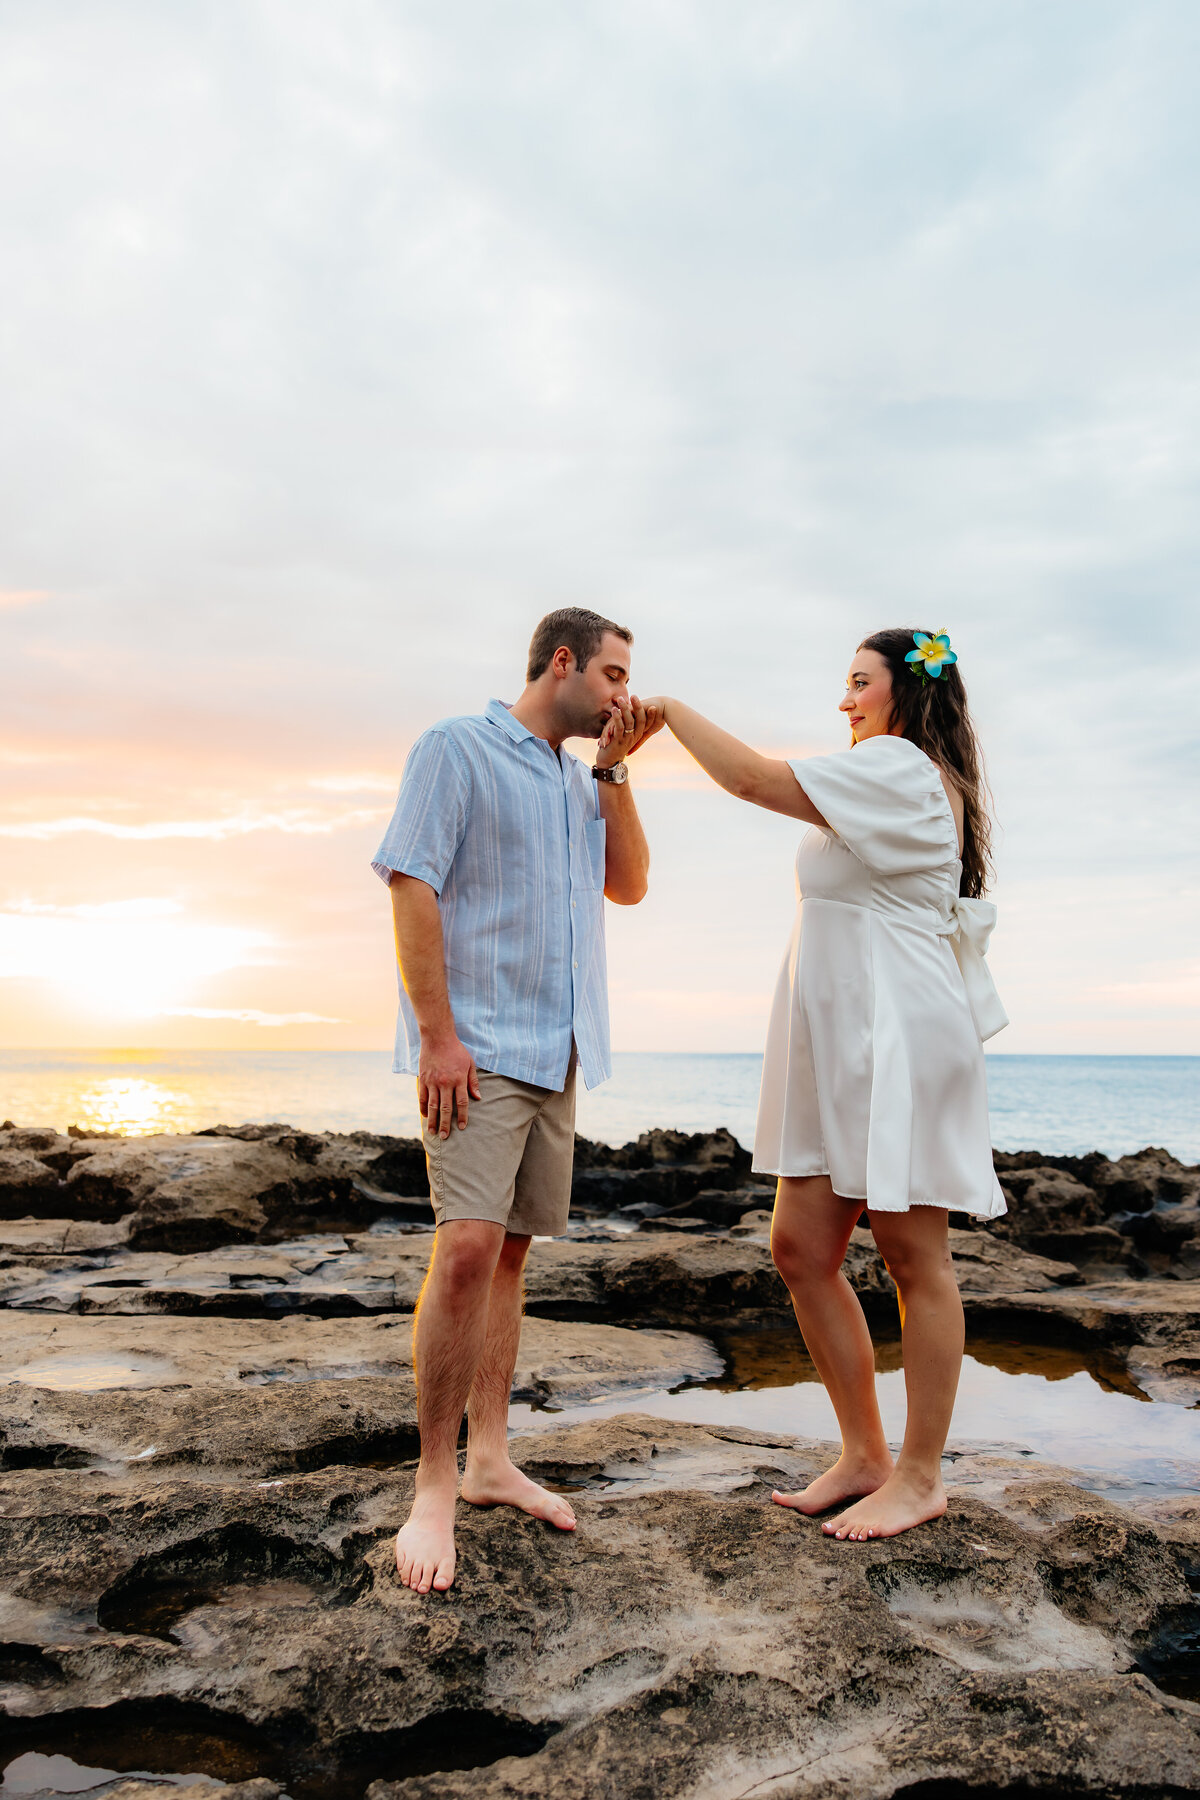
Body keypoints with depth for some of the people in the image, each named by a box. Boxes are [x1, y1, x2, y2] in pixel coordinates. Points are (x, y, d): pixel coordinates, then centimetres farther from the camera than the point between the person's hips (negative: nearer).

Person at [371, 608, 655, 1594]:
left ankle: (490, 1458, 20)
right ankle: (435, 1486, -3)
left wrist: (614, 767, 3)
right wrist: (437, 1035, -18)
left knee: (511, 1249, 10)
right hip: (478, 1048, -7)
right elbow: (411, 887, -12)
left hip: (557, 1053, 8)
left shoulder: (581, 780, 18)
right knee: (468, 1246, -16)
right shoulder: (458, 747, -4)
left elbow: (630, 885, 11)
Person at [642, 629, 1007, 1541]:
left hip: (900, 1040, -10)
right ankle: (864, 1456, 18)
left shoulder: (898, 768, -9)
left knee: (913, 1256, 0)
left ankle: (921, 1474, 13)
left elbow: (755, 779, -16)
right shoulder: (918, 783, 23)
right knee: (802, 1247, 7)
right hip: (842, 1050, 10)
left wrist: (671, 707, -3)